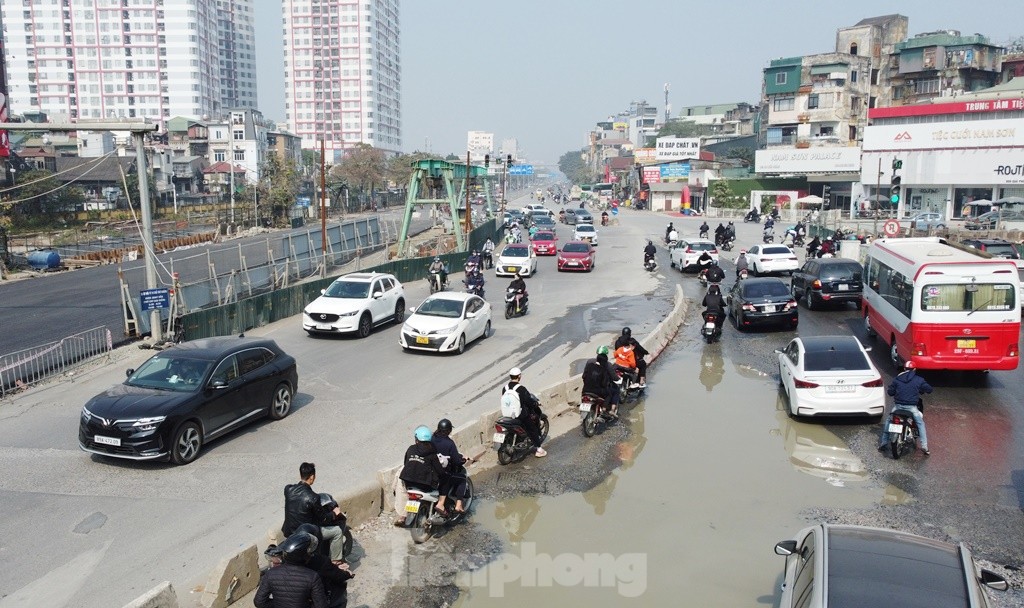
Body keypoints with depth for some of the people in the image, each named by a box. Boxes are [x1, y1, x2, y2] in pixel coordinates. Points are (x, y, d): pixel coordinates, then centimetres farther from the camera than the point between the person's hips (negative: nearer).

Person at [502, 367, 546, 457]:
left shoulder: (504, 388, -2)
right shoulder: (521, 389, -21)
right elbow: (529, 401, -17)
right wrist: (537, 403, 2)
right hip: (522, 415, -7)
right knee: (533, 430, 9)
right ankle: (538, 449, 12)